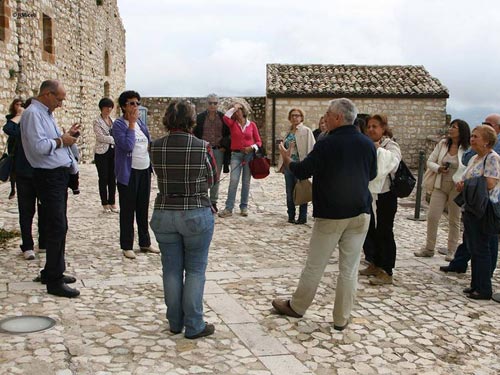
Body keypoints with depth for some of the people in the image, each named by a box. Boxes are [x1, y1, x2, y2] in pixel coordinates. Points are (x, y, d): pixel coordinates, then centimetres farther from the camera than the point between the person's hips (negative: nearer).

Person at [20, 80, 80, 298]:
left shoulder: (45, 114, 18)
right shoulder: (33, 113, -12)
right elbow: (38, 146, -24)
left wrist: (67, 135, 10)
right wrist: (61, 140, -11)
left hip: (59, 175, 10)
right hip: (49, 176, -10)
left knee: (58, 227, 15)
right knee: (57, 228, -9)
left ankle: (52, 272, 27)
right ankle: (54, 282, -2)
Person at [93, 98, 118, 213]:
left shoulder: (113, 121, 13)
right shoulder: (97, 121, -4)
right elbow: (100, 137, -14)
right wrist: (114, 139, -15)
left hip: (113, 152, 5)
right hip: (102, 153, -5)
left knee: (112, 179, 6)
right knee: (103, 179, 2)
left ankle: (112, 203, 14)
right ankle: (105, 204, 10)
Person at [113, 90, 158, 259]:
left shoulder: (141, 122, 10)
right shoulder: (119, 124, -9)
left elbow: (149, 141, 21)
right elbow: (127, 145, -22)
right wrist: (132, 124, -15)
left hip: (144, 170, 6)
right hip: (128, 172, -6)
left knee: (143, 209, 14)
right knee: (128, 210, 2)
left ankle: (145, 242, 25)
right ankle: (127, 246, 12)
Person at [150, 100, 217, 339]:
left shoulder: (156, 147, -4)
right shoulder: (202, 147, -12)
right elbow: (212, 179, 2)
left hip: (163, 214, 3)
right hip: (196, 215, -3)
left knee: (172, 270, 13)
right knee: (195, 270, 8)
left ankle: (175, 322, 25)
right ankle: (194, 326, 13)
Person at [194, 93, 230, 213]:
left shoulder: (223, 117, 6)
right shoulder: (200, 117, 3)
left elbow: (228, 133, 10)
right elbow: (195, 133, 5)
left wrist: (225, 146, 0)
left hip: (218, 150, 1)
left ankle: (213, 202, 14)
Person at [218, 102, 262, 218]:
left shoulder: (252, 125, 4)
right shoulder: (232, 124, 5)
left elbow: (258, 141, 6)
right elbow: (225, 117, -18)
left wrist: (252, 147, -12)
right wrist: (233, 108, -8)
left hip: (249, 155, 1)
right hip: (236, 154, 0)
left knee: (246, 182, 6)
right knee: (233, 181, -9)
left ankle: (244, 207, 14)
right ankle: (228, 208, -8)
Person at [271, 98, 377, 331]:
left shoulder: (327, 144, -14)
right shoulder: (368, 144, 2)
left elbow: (302, 171, -8)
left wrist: (287, 161, 12)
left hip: (330, 214, -4)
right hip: (360, 214, 4)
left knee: (315, 265, 9)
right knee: (349, 268, 7)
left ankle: (296, 307, 25)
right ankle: (341, 319, 14)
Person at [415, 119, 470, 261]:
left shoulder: (467, 149, -7)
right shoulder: (443, 144, 4)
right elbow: (430, 161, 8)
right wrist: (438, 168, -11)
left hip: (457, 187, -3)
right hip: (440, 185, 3)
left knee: (454, 220, 8)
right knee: (432, 216, 1)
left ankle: (451, 251, 20)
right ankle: (429, 248, 15)